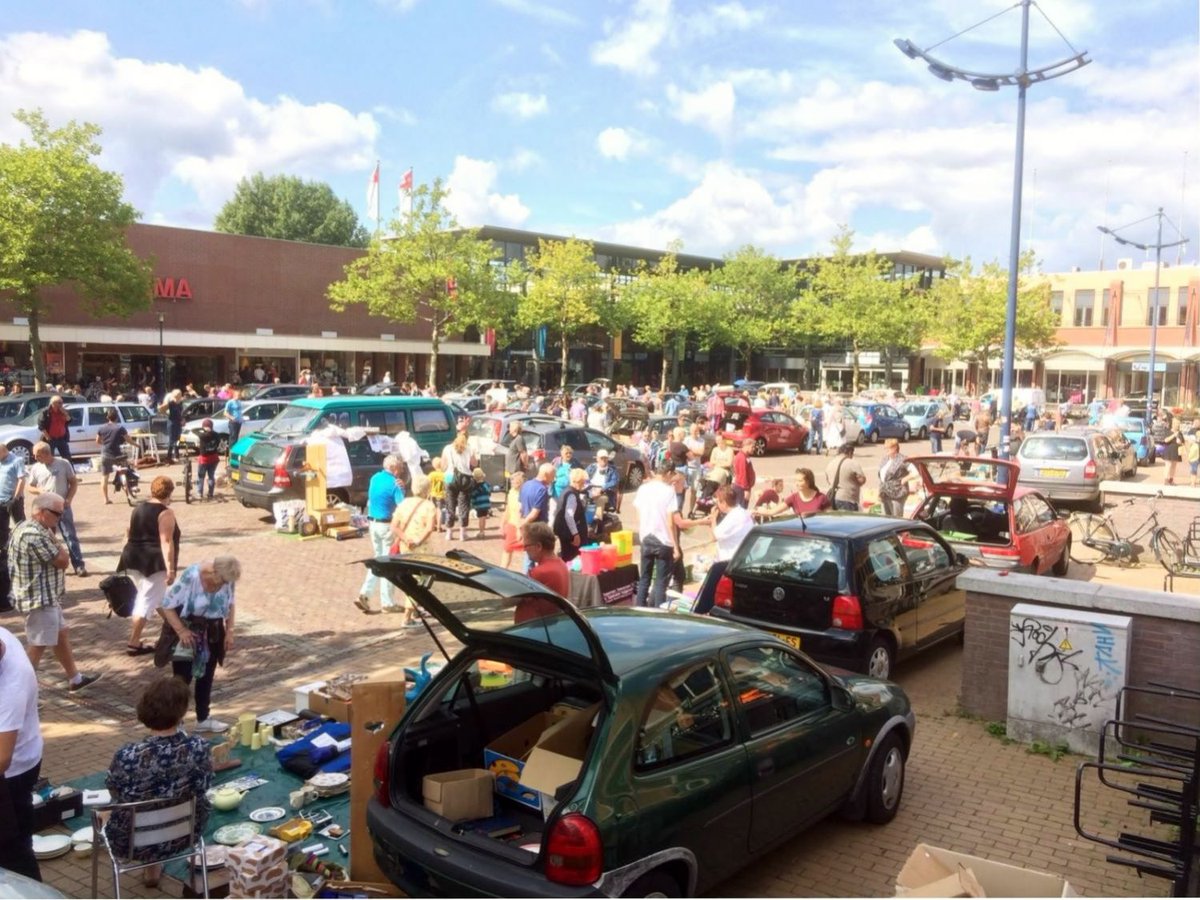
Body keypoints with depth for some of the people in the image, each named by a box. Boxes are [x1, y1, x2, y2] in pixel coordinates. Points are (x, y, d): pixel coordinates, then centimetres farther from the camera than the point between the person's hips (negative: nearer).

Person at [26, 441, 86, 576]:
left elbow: (74, 482, 0)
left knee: (70, 536, -5)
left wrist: (68, 499, -11)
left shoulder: (63, 464, -5)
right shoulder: (36, 468, 2)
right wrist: (39, 490, -13)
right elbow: (29, 487, 9)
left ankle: (79, 566, -4)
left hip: (63, 507, -3)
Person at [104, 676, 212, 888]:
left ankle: (150, 863, 50)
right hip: (185, 835, 1)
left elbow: (114, 794, -8)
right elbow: (203, 789, -6)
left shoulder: (128, 756, -31)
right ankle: (152, 865, 52)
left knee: (105, 811, 32)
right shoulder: (199, 748, -26)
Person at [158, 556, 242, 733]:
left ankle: (203, 718, 29)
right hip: (188, 631, -5)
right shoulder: (190, 577, -29)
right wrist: (181, 631, -27)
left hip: (212, 633, 5)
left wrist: (229, 631, 0)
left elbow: (230, 603, 5)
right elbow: (166, 605, -21)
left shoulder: (226, 580, -14)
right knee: (183, 677, -5)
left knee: (206, 675, 15)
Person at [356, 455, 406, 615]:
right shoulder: (394, 484, -16)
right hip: (387, 525, -7)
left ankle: (364, 594, 6)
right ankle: (387, 603, 9)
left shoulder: (374, 478, 7)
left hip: (373, 523, 7)